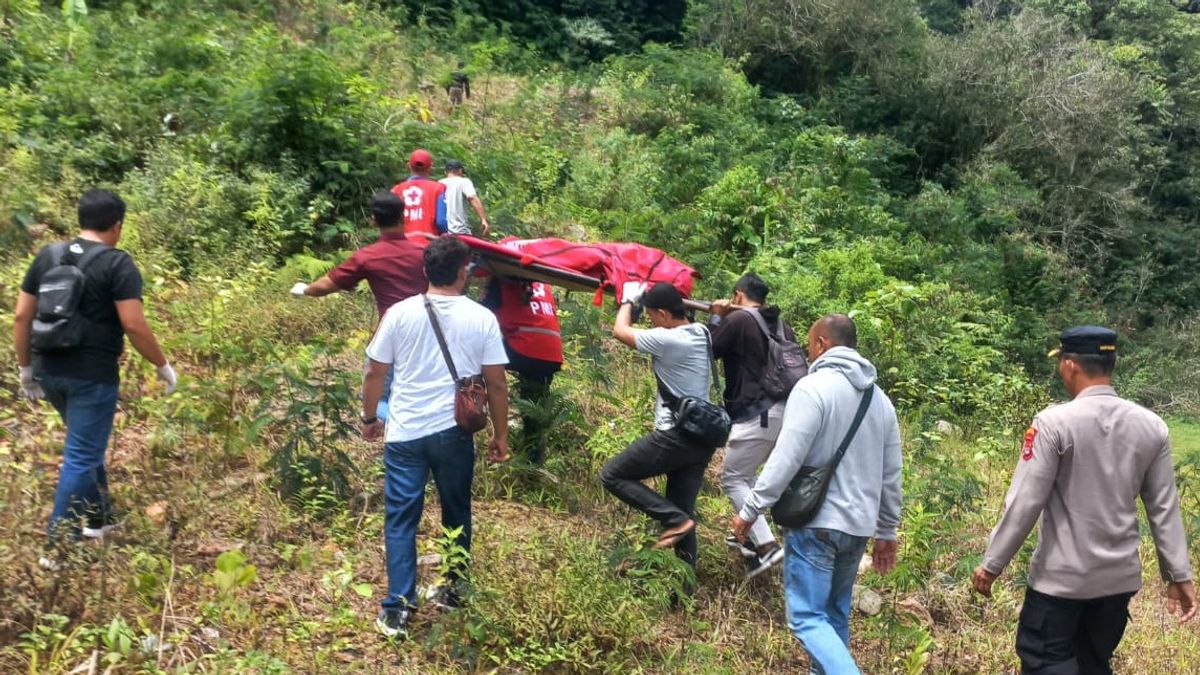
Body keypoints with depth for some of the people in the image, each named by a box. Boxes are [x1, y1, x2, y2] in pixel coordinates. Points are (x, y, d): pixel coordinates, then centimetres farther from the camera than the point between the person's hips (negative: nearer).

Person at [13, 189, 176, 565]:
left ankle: (100, 519, 36)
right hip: (92, 375, -7)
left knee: (87, 446, 24)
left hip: (49, 371, 7)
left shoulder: (47, 256, 9)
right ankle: (58, 548, 4)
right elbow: (133, 325, -17)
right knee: (81, 458, 0)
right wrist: (163, 366, -5)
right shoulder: (118, 263, -10)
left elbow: (21, 317, 9)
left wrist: (26, 369, 18)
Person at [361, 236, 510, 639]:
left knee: (400, 519, 7)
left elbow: (375, 373, 3)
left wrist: (370, 417, 19)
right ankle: (453, 589, 33)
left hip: (404, 433, 0)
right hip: (454, 433, 0)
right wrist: (501, 435, 9)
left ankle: (398, 609, 5)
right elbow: (496, 383, -2)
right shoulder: (482, 318, -4)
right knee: (456, 513, 19)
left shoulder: (400, 313, -2)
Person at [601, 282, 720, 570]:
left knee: (612, 476, 3)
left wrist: (628, 299, 13)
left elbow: (621, 331, -3)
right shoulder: (701, 333, 6)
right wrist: (652, 296, 29)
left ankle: (675, 519, -5)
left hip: (675, 436, -9)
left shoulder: (667, 340, -18)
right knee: (683, 510, 13)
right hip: (702, 437, 9)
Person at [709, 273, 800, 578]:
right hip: (783, 410, 8)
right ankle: (752, 536, 29)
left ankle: (766, 546, -10)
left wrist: (717, 318, 11)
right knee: (747, 473, 24)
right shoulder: (780, 325, 15)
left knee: (732, 478, 1)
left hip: (757, 414, -8)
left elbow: (708, 351, 0)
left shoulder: (738, 319, -7)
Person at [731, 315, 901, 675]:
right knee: (835, 612, 19)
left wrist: (750, 509, -12)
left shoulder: (813, 387, -12)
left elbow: (785, 459, -19)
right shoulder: (880, 399, 12)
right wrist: (886, 532, 22)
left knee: (807, 617, -4)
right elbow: (890, 476, 14)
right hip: (859, 525, 8)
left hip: (816, 524, -7)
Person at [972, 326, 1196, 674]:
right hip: (1121, 575, 6)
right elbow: (1164, 508, 4)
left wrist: (992, 564, -6)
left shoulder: (1054, 422, -16)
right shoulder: (1151, 426, 0)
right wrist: (1179, 574, 13)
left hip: (1061, 575, -5)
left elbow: (1024, 502, -15)